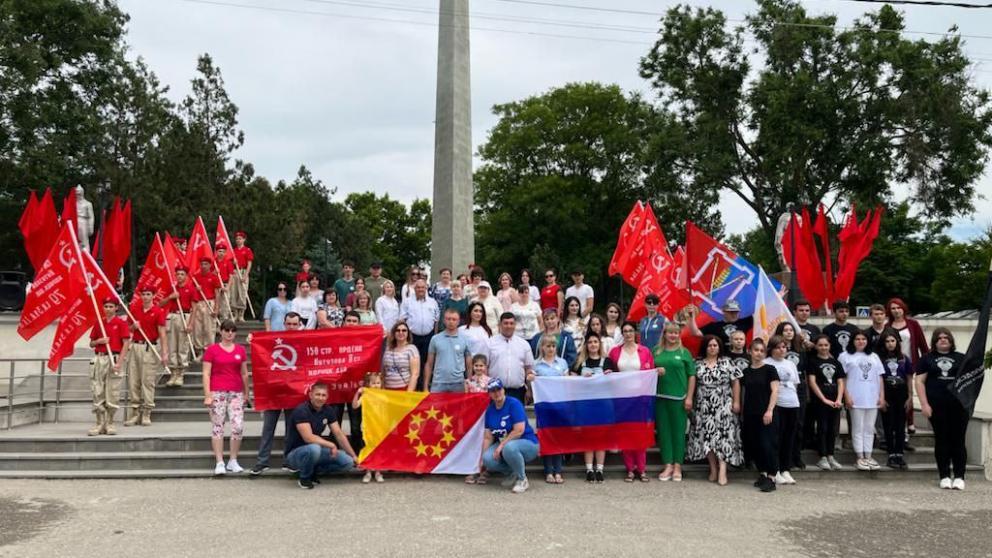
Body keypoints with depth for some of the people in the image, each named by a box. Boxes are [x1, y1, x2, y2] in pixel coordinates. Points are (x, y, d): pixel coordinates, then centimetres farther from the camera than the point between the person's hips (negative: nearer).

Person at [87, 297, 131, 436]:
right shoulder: (99, 323, 13)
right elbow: (91, 344, 18)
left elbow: (126, 344, -5)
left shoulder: (121, 323, 0)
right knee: (98, 393, 2)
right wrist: (99, 341, -5)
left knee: (113, 393, -2)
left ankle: (109, 424, 9)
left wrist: (119, 362, -13)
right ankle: (100, 424, 9)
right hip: (99, 359, 4)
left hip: (114, 358, -4)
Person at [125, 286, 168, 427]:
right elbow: (130, 330, 22)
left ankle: (146, 414, 1)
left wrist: (165, 353, -15)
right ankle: (135, 412, 12)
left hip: (150, 348, -5)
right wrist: (134, 326, -3)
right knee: (133, 381, 4)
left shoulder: (158, 312, -2)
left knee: (148, 381, -4)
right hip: (135, 346, 5)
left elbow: (162, 333, -7)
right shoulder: (135, 310, 12)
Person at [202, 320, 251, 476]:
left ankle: (233, 461, 8)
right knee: (217, 427, 1)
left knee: (238, 426, -6)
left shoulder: (240, 350, 10)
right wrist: (207, 395, -8)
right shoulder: (211, 349, 1)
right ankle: (219, 463, 7)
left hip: (236, 393, 2)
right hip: (217, 393, -2)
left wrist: (246, 394, 13)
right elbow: (206, 374, -1)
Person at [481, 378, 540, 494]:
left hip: (528, 444, -6)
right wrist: (482, 457, -4)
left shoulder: (514, 403, -15)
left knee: (509, 448, -38)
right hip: (502, 444, 6)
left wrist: (501, 445, -21)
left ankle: (522, 480, -12)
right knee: (488, 459, -23)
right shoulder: (490, 410, 3)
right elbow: (488, 437, 4)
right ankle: (512, 473, 8)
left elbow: (519, 430, -23)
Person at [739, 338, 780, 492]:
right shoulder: (745, 372, 10)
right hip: (750, 414, 5)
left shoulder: (769, 369, -2)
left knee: (767, 444, -9)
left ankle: (771, 478, -5)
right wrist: (742, 413, 12)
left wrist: (769, 410, -17)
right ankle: (762, 474, 21)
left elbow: (775, 391, -8)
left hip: (766, 413, -5)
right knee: (754, 445, 8)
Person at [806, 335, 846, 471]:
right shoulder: (812, 361, 0)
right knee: (822, 428, -2)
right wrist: (824, 399, -13)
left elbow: (840, 382, 9)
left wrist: (839, 399, -5)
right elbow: (812, 382, -7)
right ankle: (823, 458, 4)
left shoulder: (835, 362, 14)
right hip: (820, 401, -4)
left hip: (835, 401, 4)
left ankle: (830, 457, 17)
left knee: (833, 429, 7)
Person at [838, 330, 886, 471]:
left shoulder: (874, 356, 17)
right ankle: (860, 458, 4)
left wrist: (882, 396, 5)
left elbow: (880, 378, 14)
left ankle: (868, 457, 13)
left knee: (869, 428, 7)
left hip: (873, 399, 4)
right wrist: (847, 396, -10)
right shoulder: (845, 356, 3)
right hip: (856, 399, -4)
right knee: (858, 428, 0)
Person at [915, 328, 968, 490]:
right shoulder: (927, 359, 9)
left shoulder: (961, 358, 12)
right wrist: (924, 404, -5)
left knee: (958, 440, -1)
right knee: (942, 440, 3)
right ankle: (944, 476, 10)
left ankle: (959, 476, 5)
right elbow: (919, 381, 4)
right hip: (937, 406, 0)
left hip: (959, 405, 1)